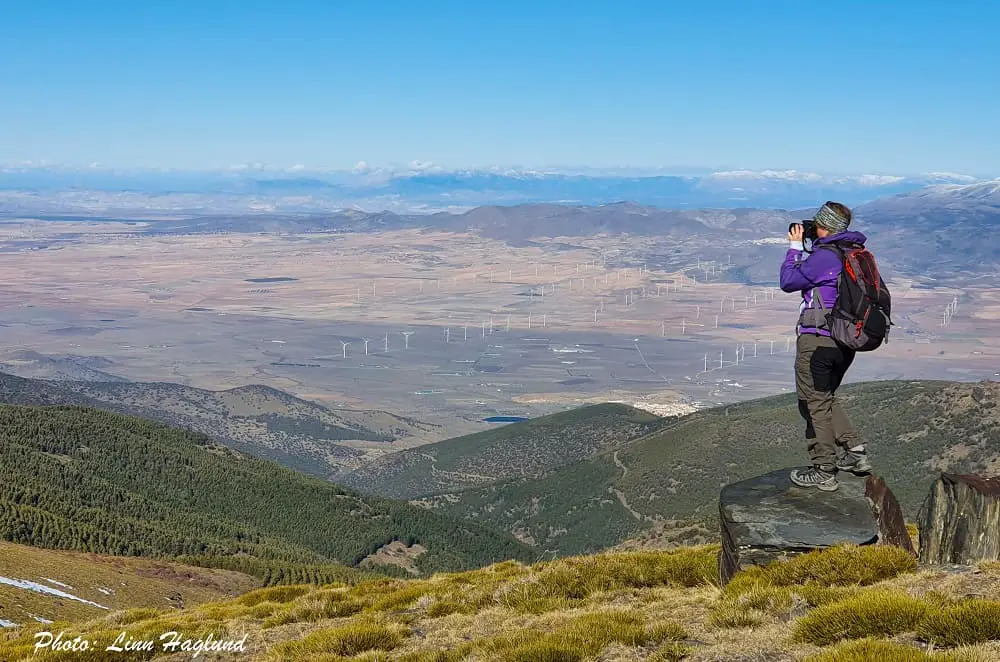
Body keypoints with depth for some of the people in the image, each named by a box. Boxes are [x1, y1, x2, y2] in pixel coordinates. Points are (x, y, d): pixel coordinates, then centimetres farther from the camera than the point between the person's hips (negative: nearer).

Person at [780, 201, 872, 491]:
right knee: (826, 398, 24)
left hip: (817, 340, -9)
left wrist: (795, 247, 1)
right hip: (845, 341, 9)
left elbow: (788, 281, -9)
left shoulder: (824, 256, -16)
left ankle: (824, 472, 5)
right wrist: (805, 251, 15)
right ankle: (856, 451, 17)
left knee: (814, 404, 1)